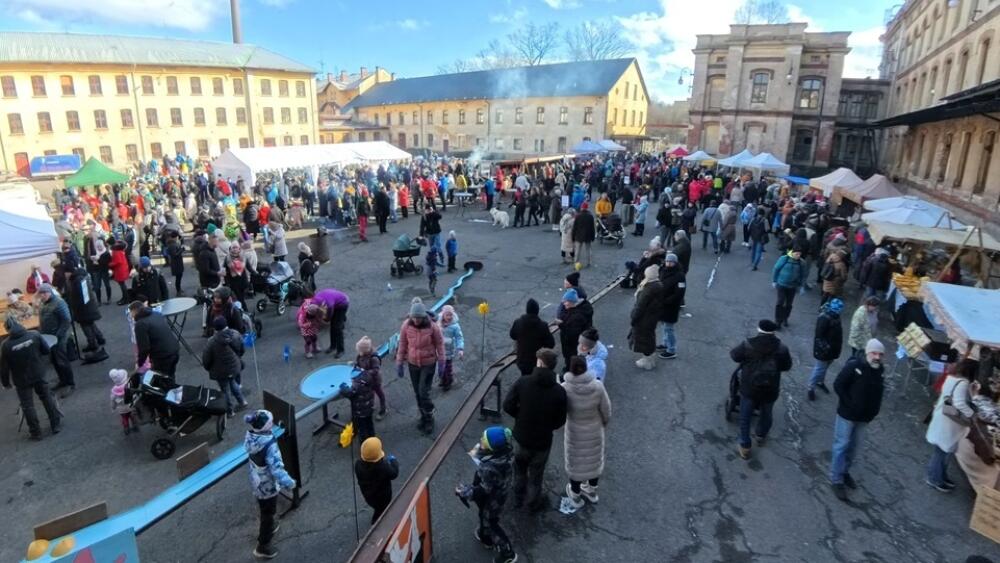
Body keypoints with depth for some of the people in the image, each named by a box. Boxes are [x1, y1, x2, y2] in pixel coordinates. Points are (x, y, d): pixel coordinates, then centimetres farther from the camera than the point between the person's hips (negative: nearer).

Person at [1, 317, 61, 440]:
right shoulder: (34, 335, -14)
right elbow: (46, 350, -1)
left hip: (21, 379, -2)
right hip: (39, 374, 2)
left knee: (28, 406, 11)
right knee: (47, 398, 17)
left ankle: (35, 432, 19)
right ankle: (56, 424, 24)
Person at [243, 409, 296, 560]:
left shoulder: (251, 436, -14)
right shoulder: (269, 445, -37)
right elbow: (276, 467, -37)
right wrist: (288, 482, -28)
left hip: (256, 481, 7)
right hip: (268, 485, -7)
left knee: (264, 510, 32)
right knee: (268, 513, 14)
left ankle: (268, 526, 57)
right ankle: (262, 547, 30)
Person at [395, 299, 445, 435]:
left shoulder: (432, 326, -19)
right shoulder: (406, 325, -13)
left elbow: (439, 344, -7)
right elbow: (402, 344, -2)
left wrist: (441, 362, -4)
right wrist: (399, 363, 1)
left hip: (428, 364, -3)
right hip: (413, 364, 3)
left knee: (424, 393, -3)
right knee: (417, 393, 13)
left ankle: (429, 419, 18)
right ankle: (423, 417, 34)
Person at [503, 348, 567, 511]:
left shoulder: (522, 382, -18)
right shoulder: (559, 391, -18)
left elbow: (507, 406, -16)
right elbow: (560, 421, -10)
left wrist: (521, 417, 2)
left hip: (521, 436, 1)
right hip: (542, 440, -1)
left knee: (520, 467, 28)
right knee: (536, 473, 22)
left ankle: (518, 497, 46)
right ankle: (534, 502, 43)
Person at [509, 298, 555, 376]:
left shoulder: (518, 323, -13)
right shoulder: (542, 325, -21)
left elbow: (512, 336, 7)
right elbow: (551, 344, -14)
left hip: (522, 360, 3)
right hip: (538, 362, -2)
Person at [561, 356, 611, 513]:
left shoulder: (565, 388, -26)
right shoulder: (598, 386, -23)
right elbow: (606, 410, -10)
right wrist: (604, 423, 10)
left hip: (575, 432, -1)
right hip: (595, 431, 2)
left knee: (575, 462, 19)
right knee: (594, 459, 25)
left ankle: (575, 496, 39)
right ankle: (592, 491, 46)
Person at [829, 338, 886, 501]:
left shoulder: (880, 370, -1)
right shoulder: (853, 366, -20)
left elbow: (878, 393, 14)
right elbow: (838, 385, -18)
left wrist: (874, 411, 5)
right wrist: (849, 404, -18)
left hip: (864, 417, 6)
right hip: (847, 414, -6)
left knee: (854, 446, 18)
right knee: (841, 445, 2)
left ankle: (845, 472, 38)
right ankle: (836, 480, 12)